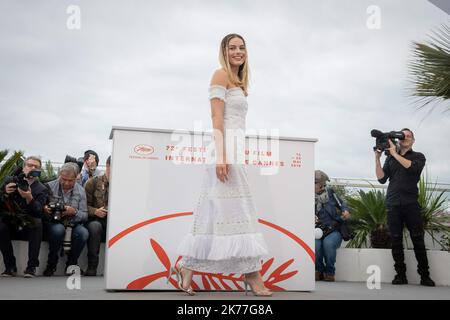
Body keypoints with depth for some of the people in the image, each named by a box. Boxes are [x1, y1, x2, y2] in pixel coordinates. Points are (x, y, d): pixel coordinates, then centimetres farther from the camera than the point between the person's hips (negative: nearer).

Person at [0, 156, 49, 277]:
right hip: (10, 224, 1)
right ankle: (10, 266, -18)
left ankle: (31, 267, -28)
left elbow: (38, 212, -18)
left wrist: (29, 198, -36)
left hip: (30, 227, -1)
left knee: (37, 222, -32)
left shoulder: (42, 189, -1)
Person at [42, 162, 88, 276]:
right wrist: (44, 209, -24)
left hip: (73, 223, 2)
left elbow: (84, 216, 4)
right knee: (58, 230, -36)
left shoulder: (80, 191, 5)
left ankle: (71, 264, -4)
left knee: (83, 233, -29)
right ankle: (51, 264, -12)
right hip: (52, 222, -2)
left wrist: (74, 212, -17)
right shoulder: (49, 187, -1)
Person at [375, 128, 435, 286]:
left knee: (418, 239, -5)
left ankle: (424, 276, 0)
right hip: (393, 204, 2)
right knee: (396, 240, -1)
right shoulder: (390, 158, 18)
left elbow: (412, 167, -11)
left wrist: (394, 154, -7)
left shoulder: (418, 157, 12)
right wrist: (377, 158, 0)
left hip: (411, 203, -2)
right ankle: (401, 275, 3)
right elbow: (382, 178, 8)